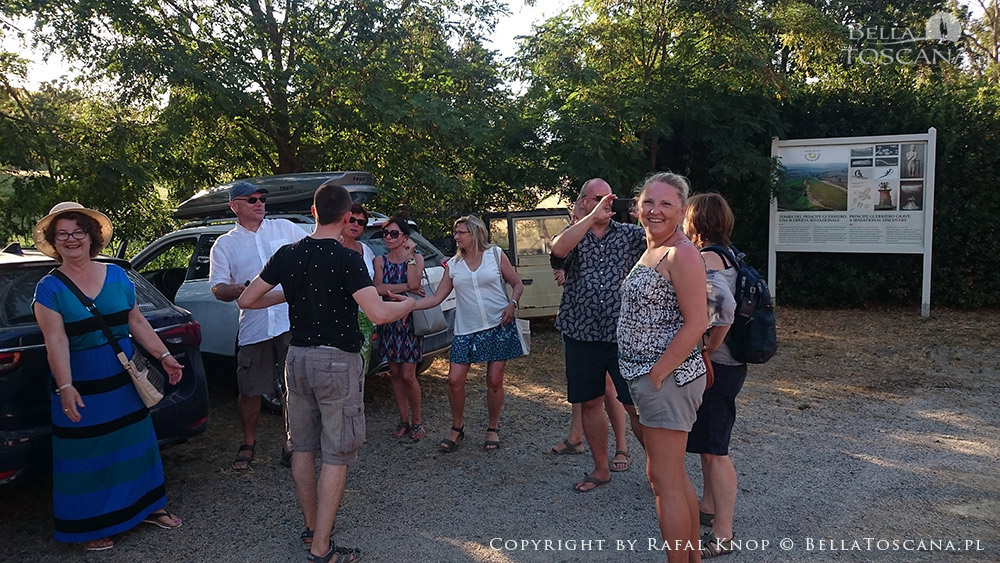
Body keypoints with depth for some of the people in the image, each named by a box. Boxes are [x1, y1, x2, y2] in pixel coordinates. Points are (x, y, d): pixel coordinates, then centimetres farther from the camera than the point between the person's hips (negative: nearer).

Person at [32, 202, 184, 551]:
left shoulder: (117, 275, 2)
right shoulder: (49, 288, -9)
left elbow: (138, 322, 8)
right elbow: (55, 342, -17)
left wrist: (164, 356, 4)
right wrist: (65, 388, -26)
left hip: (125, 382, 4)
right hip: (81, 389, -4)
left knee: (135, 444, 15)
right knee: (87, 455, 6)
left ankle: (148, 507, 32)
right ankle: (90, 526, 23)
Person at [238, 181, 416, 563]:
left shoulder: (288, 254, 1)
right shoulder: (346, 259, -16)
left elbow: (246, 300, 6)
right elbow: (378, 314, -25)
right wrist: (407, 304, -5)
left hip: (298, 356, 6)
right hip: (337, 360, -6)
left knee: (303, 447, 17)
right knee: (336, 455, 1)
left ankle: (311, 527, 30)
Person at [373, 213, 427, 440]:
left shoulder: (416, 258, -2)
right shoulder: (380, 260, 5)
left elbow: (414, 283, -21)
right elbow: (378, 288, -11)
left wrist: (410, 254, -16)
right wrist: (406, 287, -15)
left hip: (409, 321, -3)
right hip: (388, 321, 3)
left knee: (408, 375, -5)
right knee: (395, 373, 8)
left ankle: (417, 419, 13)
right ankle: (403, 419, 20)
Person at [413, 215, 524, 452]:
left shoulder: (496, 254, 1)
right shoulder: (453, 265, 7)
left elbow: (517, 284, 8)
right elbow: (436, 298, 5)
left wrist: (512, 304, -11)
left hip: (499, 326, -2)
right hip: (466, 331, 2)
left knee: (494, 381, 2)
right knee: (455, 380, -4)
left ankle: (493, 429, 22)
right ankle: (457, 428, 18)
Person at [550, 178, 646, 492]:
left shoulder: (629, 234, 4)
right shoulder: (574, 235, 4)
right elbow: (558, 249, -19)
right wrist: (594, 216, -21)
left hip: (623, 334, -2)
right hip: (581, 335, 2)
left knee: (635, 404, -2)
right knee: (589, 403, 11)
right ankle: (601, 469, 27)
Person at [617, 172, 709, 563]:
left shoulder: (681, 254, -17)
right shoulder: (651, 250, 13)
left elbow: (696, 323, -22)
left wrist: (656, 375, -18)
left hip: (668, 380, -10)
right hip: (650, 379, 10)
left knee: (665, 480, -1)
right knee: (672, 475, 19)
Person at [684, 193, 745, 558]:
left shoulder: (703, 260, -20)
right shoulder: (726, 254, 9)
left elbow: (725, 303, -35)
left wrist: (710, 346, -22)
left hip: (716, 366, -10)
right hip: (722, 365, 10)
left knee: (713, 449, -1)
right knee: (707, 442, 23)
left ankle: (723, 536, 9)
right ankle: (708, 508, 39)